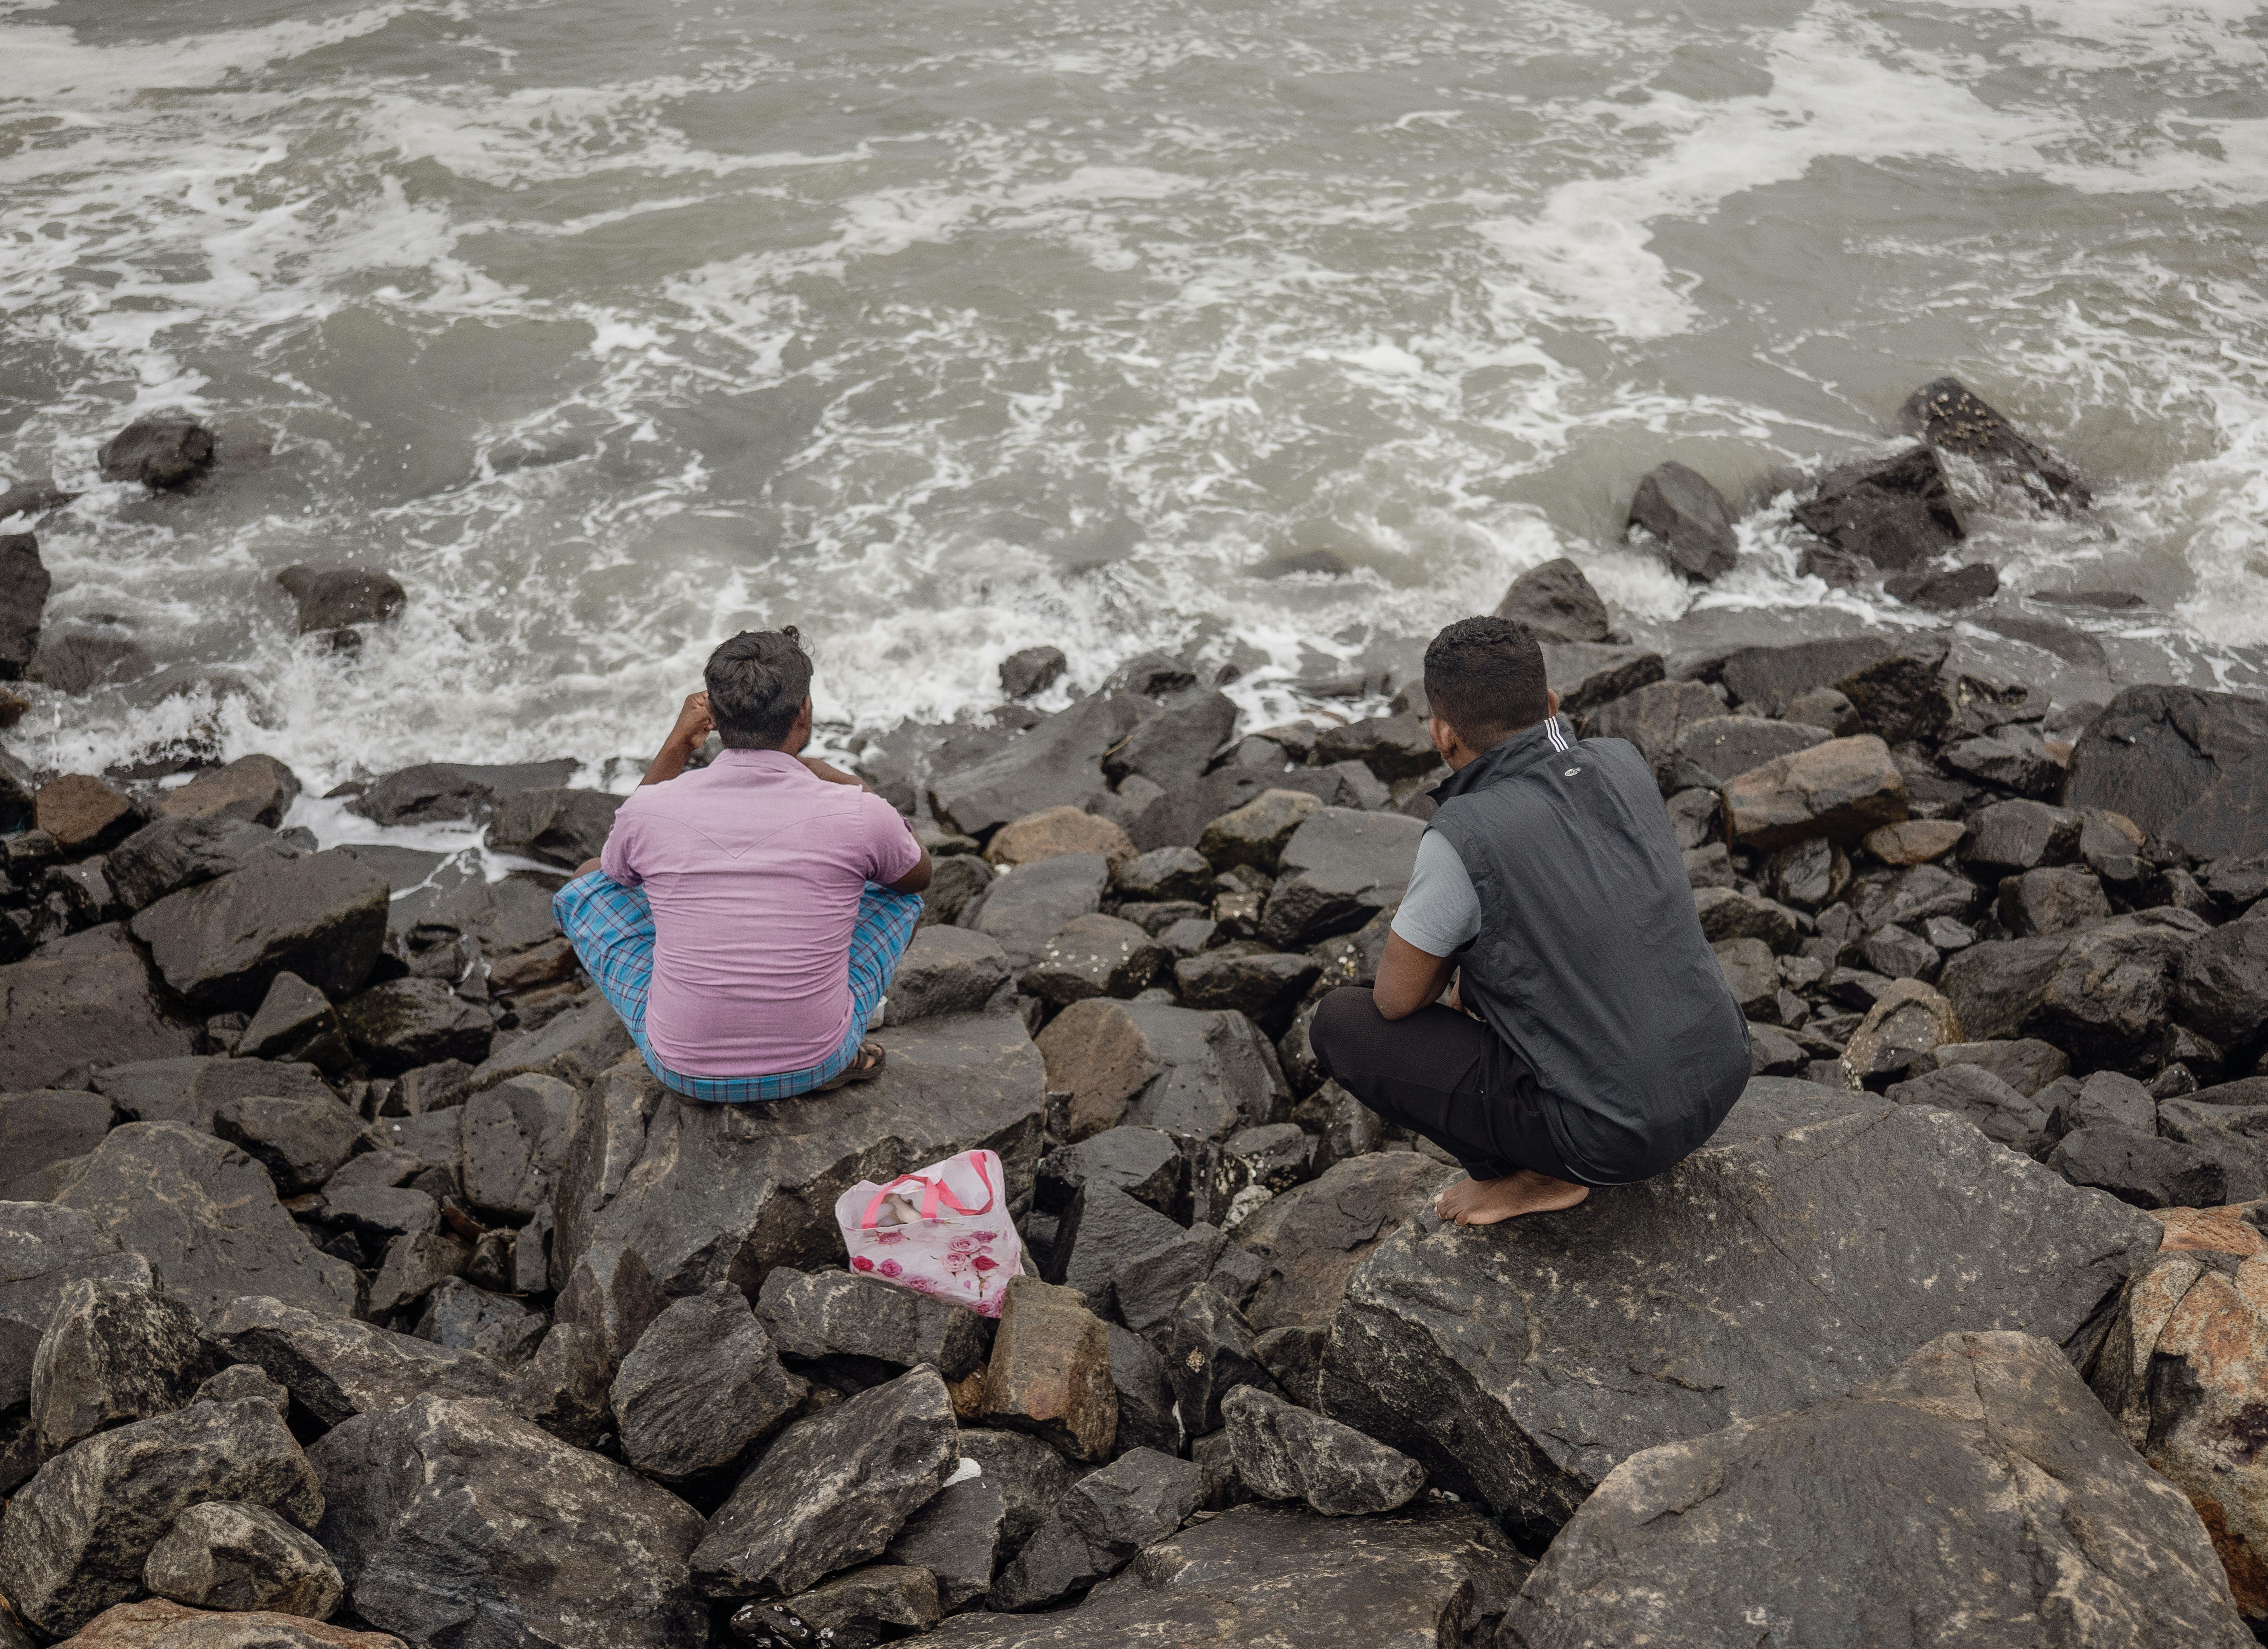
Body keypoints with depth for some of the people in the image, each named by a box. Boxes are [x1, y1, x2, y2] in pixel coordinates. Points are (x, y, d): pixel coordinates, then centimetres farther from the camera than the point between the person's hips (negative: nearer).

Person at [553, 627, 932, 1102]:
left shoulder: (649, 810, -14)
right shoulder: (857, 814, -17)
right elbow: (920, 874, 8)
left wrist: (675, 747, 12)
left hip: (684, 1070, 0)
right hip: (817, 1064, 0)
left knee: (590, 880, 19)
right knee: (898, 879, 21)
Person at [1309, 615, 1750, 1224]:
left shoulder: (1462, 841, -23)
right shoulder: (1624, 765, -2)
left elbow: (1397, 1000, -9)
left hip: (1612, 1133, -7)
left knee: (1340, 1022, 2)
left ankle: (1529, 1174, 7)